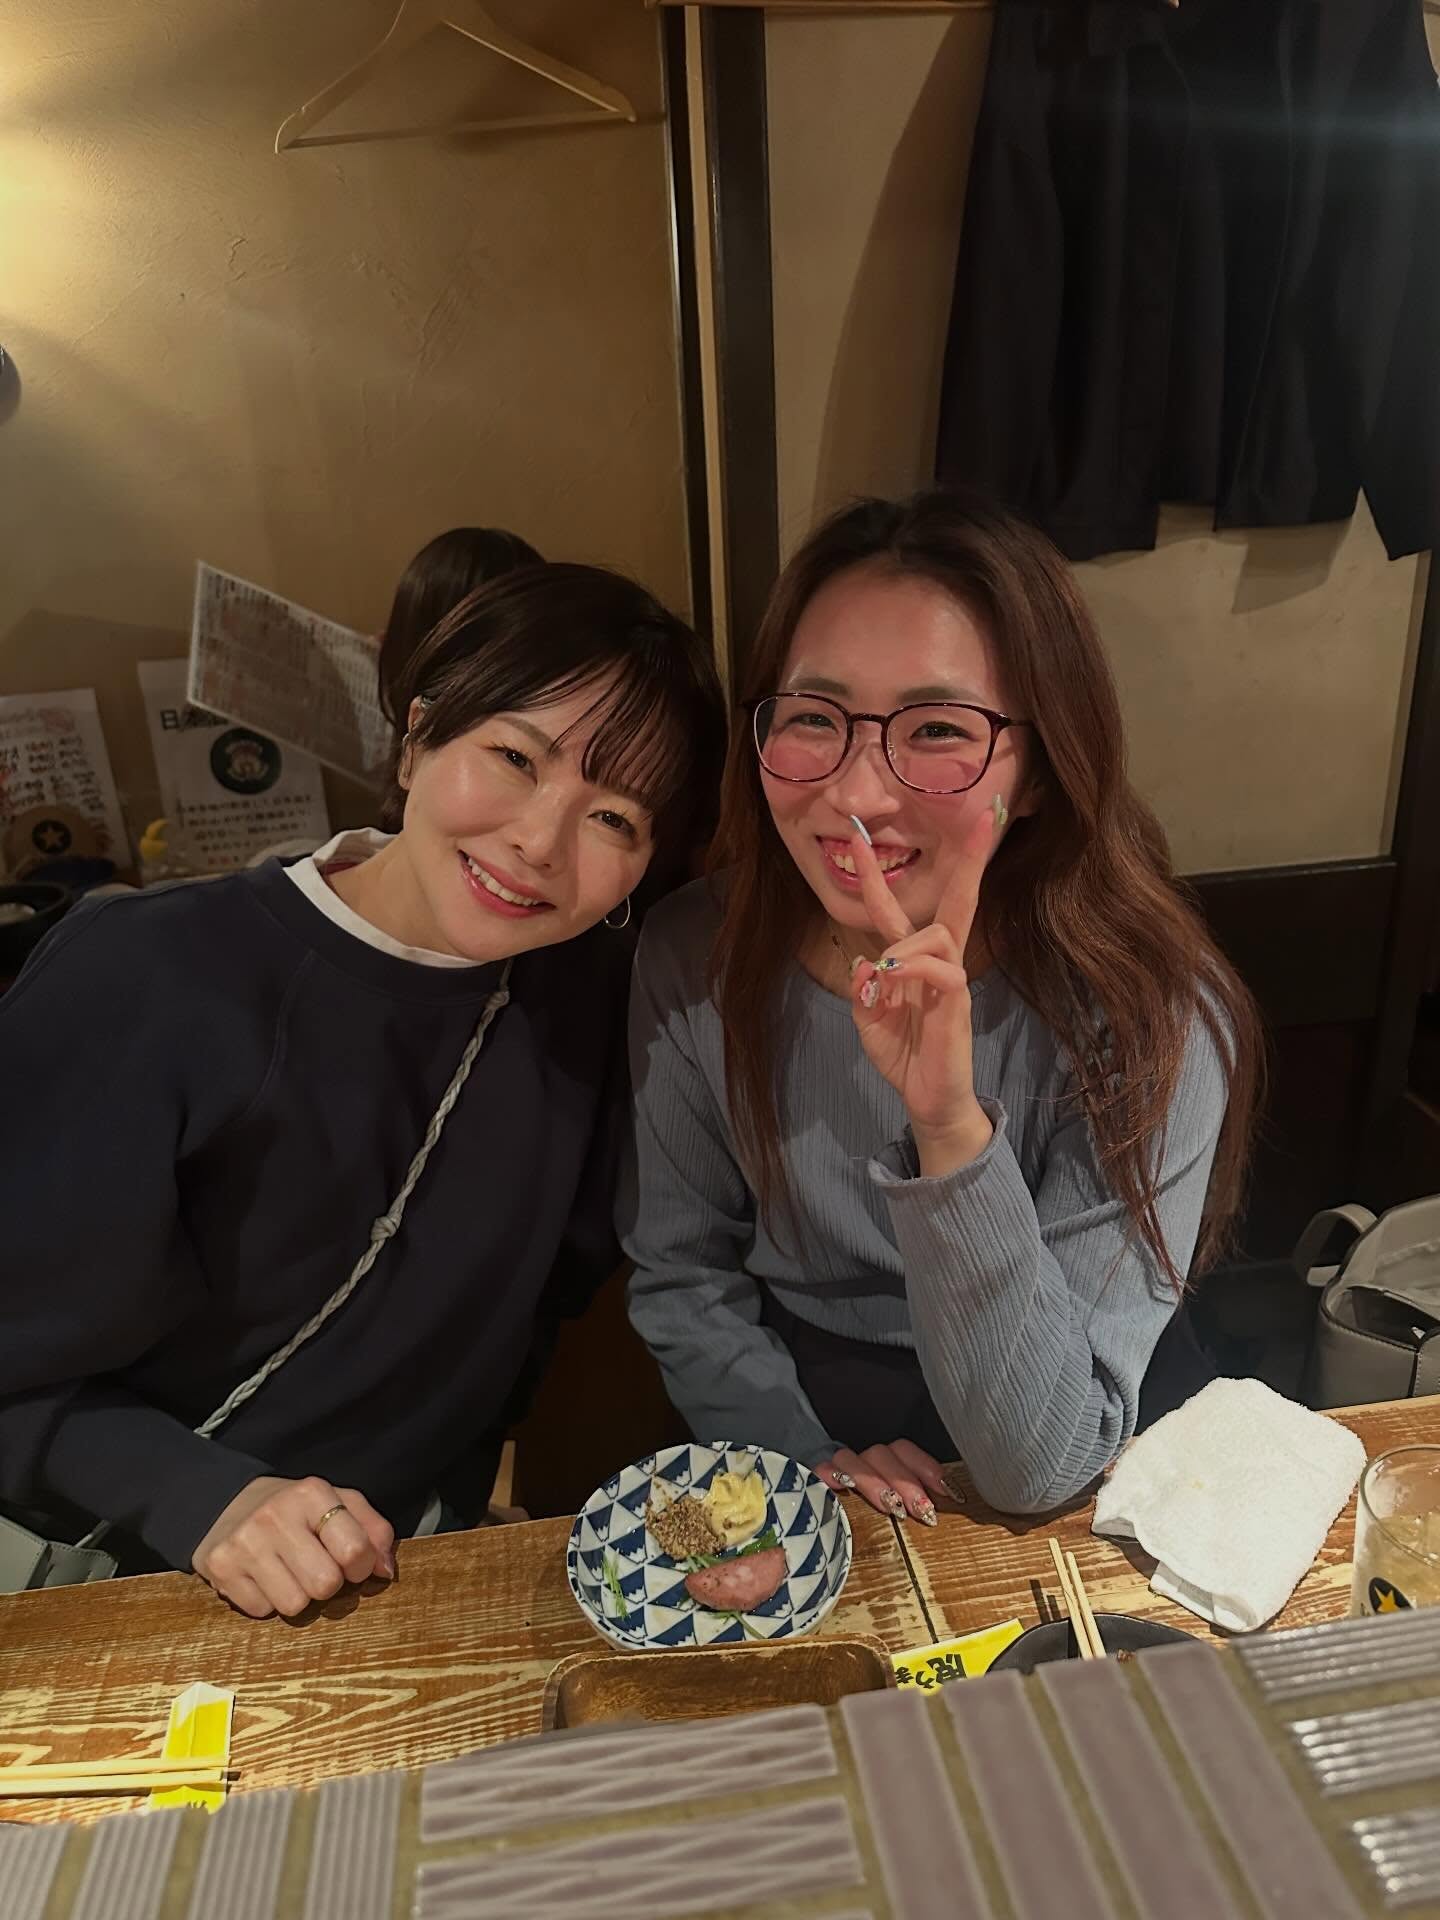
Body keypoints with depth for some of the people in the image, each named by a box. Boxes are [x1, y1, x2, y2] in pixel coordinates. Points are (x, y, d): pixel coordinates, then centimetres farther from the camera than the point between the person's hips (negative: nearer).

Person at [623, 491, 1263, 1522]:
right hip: (773, 1478, 2)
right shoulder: (694, 956, -11)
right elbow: (680, 1277, 0)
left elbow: (1042, 1467, -21)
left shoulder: (1152, 1019, -19)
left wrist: (954, 1129, -34)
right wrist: (806, 1459, -14)